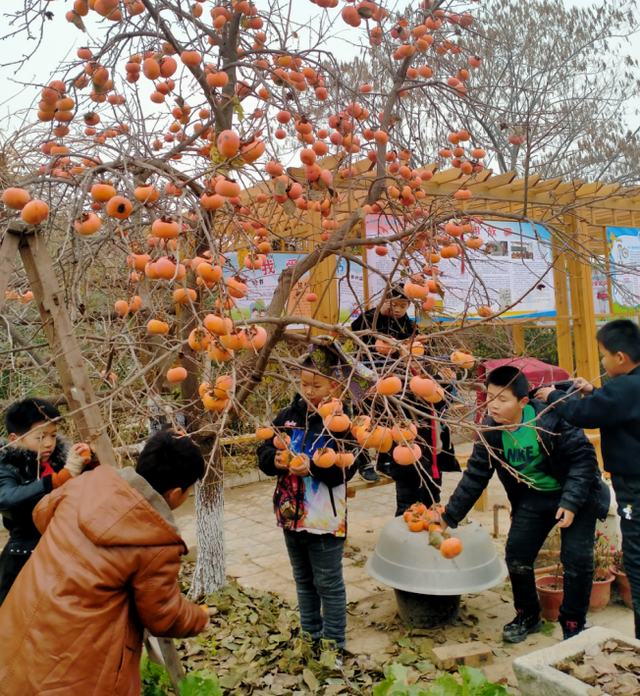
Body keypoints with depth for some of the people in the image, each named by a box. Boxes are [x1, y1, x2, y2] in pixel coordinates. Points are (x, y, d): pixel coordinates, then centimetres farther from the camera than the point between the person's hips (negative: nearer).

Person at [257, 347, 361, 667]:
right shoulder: (287, 416, 1)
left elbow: (346, 468, -19)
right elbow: (264, 453, 4)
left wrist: (312, 466, -33)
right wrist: (275, 460, -17)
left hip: (325, 520, -5)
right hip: (291, 514, 5)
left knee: (329, 583, 10)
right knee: (303, 580, 22)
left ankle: (334, 644, 29)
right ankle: (310, 635, 41)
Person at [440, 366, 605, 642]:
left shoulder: (551, 419, -29)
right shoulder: (491, 432, -13)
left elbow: (584, 457, -21)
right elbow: (475, 476, -7)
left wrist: (571, 502, -27)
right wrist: (449, 516, -8)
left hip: (575, 495, -4)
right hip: (534, 496, 4)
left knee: (577, 559, -10)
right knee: (517, 555, 1)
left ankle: (573, 624, 14)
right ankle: (527, 616, 25)